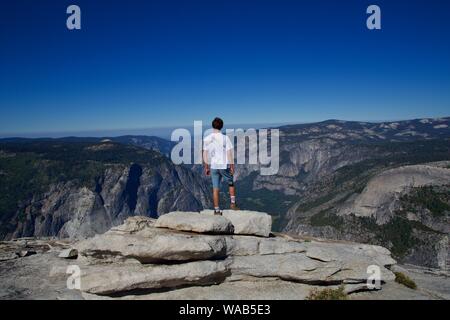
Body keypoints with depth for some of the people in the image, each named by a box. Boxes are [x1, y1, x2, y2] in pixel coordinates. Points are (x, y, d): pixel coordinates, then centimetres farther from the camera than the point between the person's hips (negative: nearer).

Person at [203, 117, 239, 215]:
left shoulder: (207, 139, 0)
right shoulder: (225, 138, -10)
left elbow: (205, 154, 4)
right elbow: (229, 153, -10)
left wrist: (206, 167, 12)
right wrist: (232, 166, -3)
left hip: (213, 166, 3)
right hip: (224, 166, -3)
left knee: (215, 189, 8)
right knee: (231, 184, 20)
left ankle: (217, 210, 11)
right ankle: (232, 204, 19)